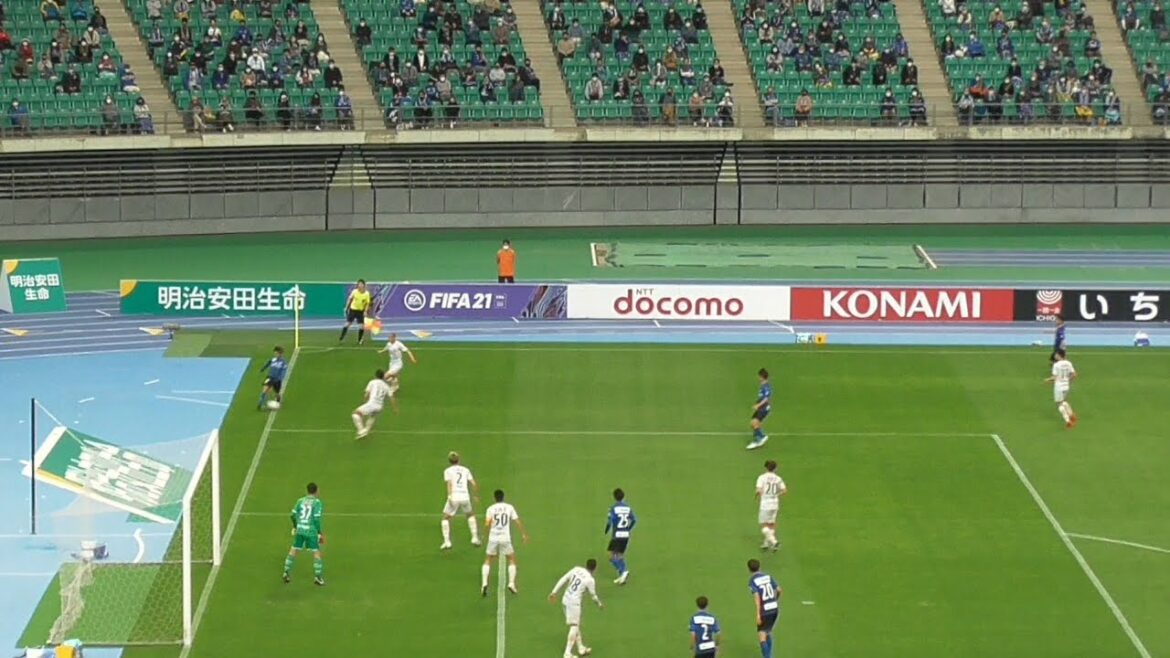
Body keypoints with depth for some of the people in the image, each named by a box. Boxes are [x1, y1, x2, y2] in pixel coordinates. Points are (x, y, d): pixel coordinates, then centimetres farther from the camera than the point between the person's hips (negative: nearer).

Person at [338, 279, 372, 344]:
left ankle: (360, 340, 10)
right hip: (353, 309, 0)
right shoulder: (354, 291, -13)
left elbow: (367, 303, -5)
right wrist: (346, 308, 1)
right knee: (347, 324, -1)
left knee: (361, 326, -5)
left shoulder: (366, 294, -13)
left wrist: (365, 311, -16)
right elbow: (350, 299, 1)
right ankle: (341, 339, 9)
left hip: (360, 311, 0)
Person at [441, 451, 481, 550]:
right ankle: (475, 538, 21)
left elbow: (449, 483, -11)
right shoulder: (466, 470, 15)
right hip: (465, 497, 3)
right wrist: (476, 496, 21)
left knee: (446, 518, 11)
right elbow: (473, 484, 9)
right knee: (470, 515, 29)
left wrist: (449, 496, -21)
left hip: (454, 497, -3)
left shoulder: (448, 471, 6)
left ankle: (447, 542, -2)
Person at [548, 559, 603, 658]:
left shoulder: (576, 569, 4)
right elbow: (593, 595, 1)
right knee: (574, 627, -3)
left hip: (566, 599, 7)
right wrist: (599, 604, 20)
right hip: (574, 602, -7)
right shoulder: (590, 580, -11)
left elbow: (563, 580, 5)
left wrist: (554, 592, 12)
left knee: (577, 625, 19)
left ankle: (581, 648, 29)